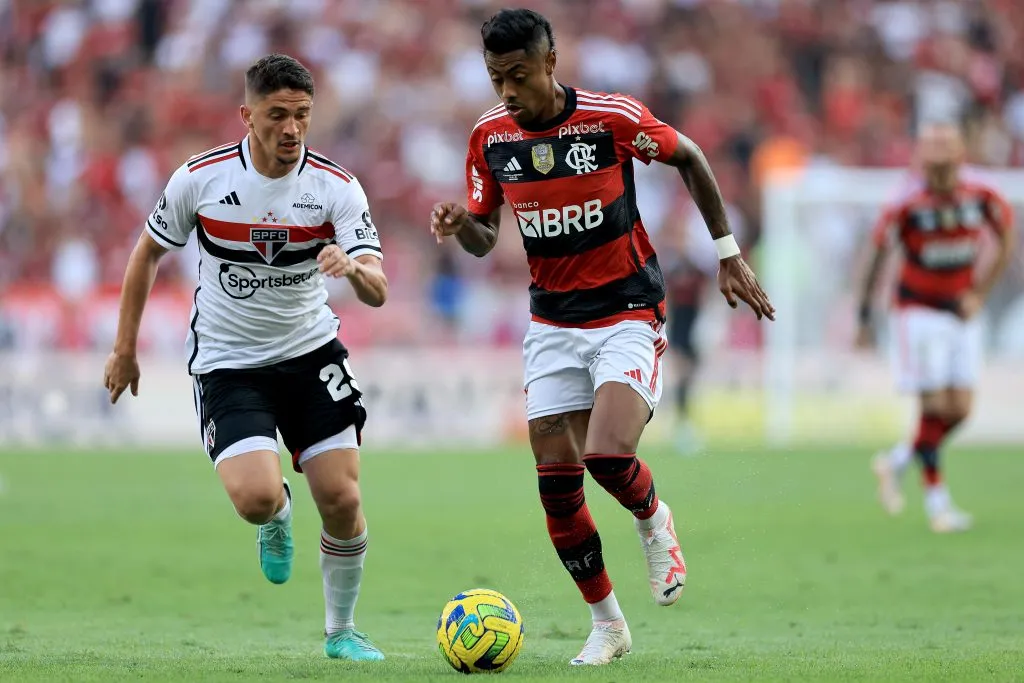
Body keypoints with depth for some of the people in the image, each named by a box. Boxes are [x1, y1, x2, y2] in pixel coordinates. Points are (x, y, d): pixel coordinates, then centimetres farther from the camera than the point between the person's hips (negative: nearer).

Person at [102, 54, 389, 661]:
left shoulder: (337, 187, -11)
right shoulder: (201, 177, -11)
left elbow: (378, 292, -18)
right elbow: (149, 252, 5)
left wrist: (354, 267, -42)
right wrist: (125, 348, 8)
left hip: (311, 351, 1)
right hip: (228, 362, -1)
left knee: (341, 499, -7)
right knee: (257, 497, -23)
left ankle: (342, 631, 17)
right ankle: (277, 518, 17)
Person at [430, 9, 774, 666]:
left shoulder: (613, 118, -16)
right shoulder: (491, 137, -3)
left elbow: (690, 158, 2)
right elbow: (485, 238, 9)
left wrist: (728, 253, 4)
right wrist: (459, 225, -16)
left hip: (629, 316, -4)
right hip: (553, 324, 4)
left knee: (607, 457, -25)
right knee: (557, 485, -1)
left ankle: (654, 520, 11)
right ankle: (607, 624, 16)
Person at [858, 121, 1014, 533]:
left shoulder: (982, 201, -8)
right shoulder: (906, 209, -18)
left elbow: (1006, 243, 8)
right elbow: (876, 259, -8)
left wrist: (980, 292, -1)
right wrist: (864, 319, -7)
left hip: (961, 314, 5)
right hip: (919, 311, -5)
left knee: (960, 410, 2)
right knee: (935, 405, -11)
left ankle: (896, 463, 24)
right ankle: (936, 500, -2)